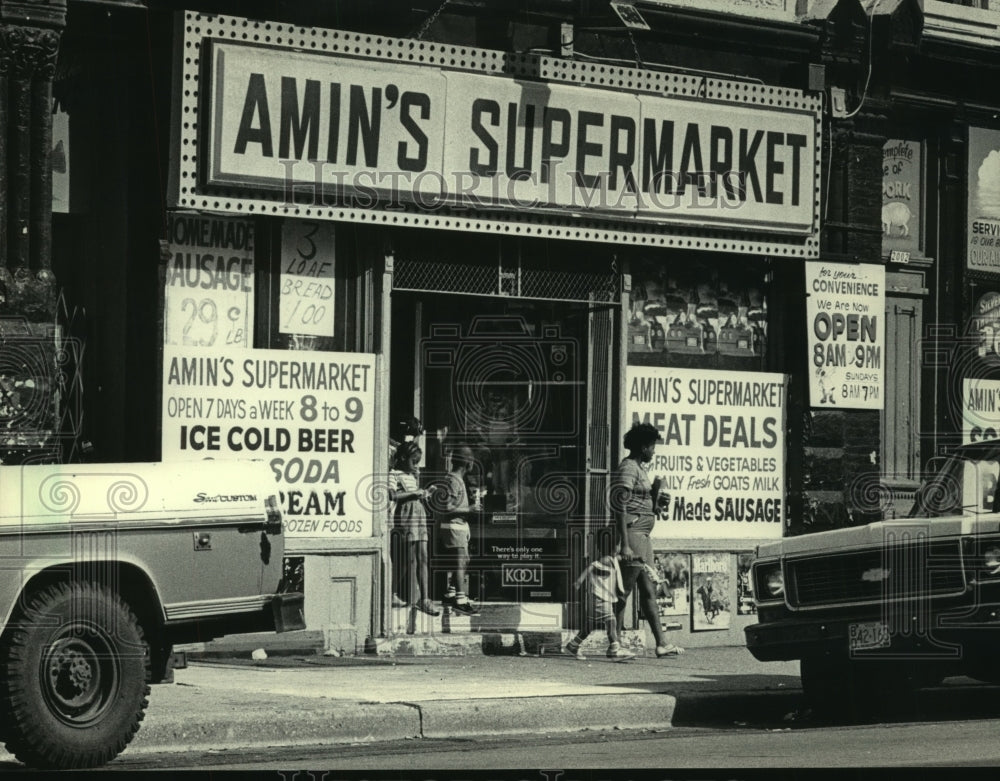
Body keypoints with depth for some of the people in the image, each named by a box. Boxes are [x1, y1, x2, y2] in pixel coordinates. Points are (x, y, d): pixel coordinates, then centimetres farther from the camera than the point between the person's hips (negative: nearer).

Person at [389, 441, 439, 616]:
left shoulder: (414, 474, 21)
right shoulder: (394, 474, -5)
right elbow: (393, 495, -21)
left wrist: (424, 494, 10)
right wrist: (414, 493, -18)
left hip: (419, 515, 8)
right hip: (405, 516, -8)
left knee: (423, 559, 2)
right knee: (411, 560, -6)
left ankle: (425, 599, 0)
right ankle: (415, 597, -2)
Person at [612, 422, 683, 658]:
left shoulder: (638, 468, 18)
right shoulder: (628, 468, -12)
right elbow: (620, 506, -20)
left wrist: (657, 501, 6)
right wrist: (624, 544, -25)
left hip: (642, 537, 11)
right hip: (631, 534, -11)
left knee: (648, 591, 9)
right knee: (624, 591, -7)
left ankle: (661, 643, 10)